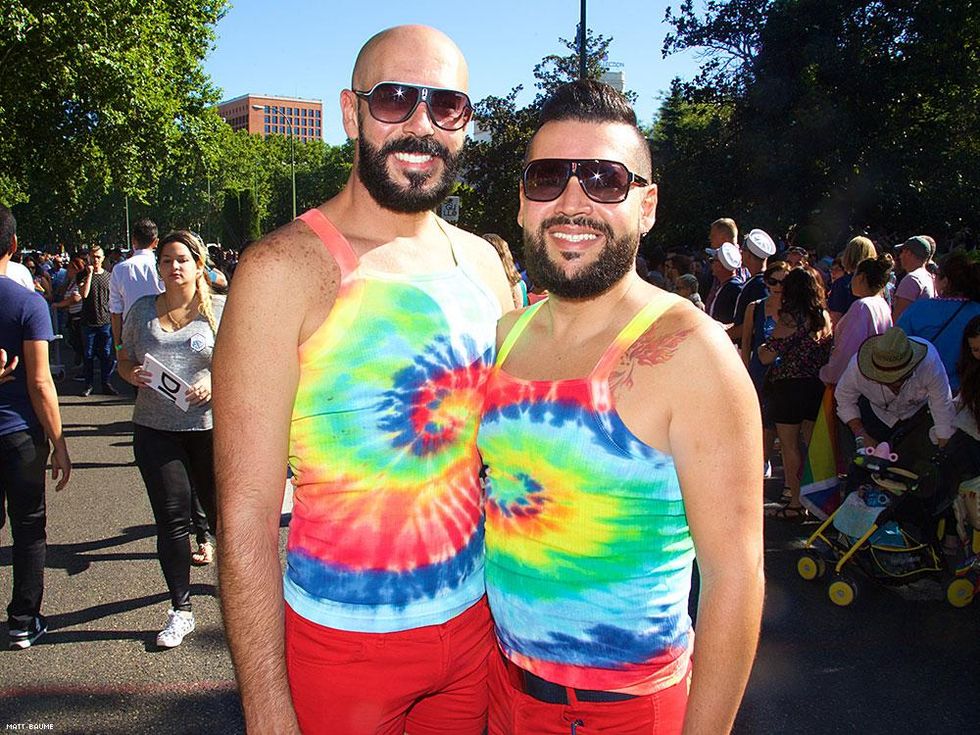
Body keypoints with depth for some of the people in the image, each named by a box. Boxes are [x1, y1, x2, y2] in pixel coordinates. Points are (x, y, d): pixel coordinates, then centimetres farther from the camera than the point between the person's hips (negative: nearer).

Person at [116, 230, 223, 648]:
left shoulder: (219, 310, 1)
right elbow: (124, 360, 17)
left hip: (210, 425, -2)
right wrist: (132, 374, -6)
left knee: (220, 507, 11)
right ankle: (180, 609, 12)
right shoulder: (142, 310, 9)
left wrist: (215, 382, -17)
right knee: (171, 517, 2)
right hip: (155, 429, 2)